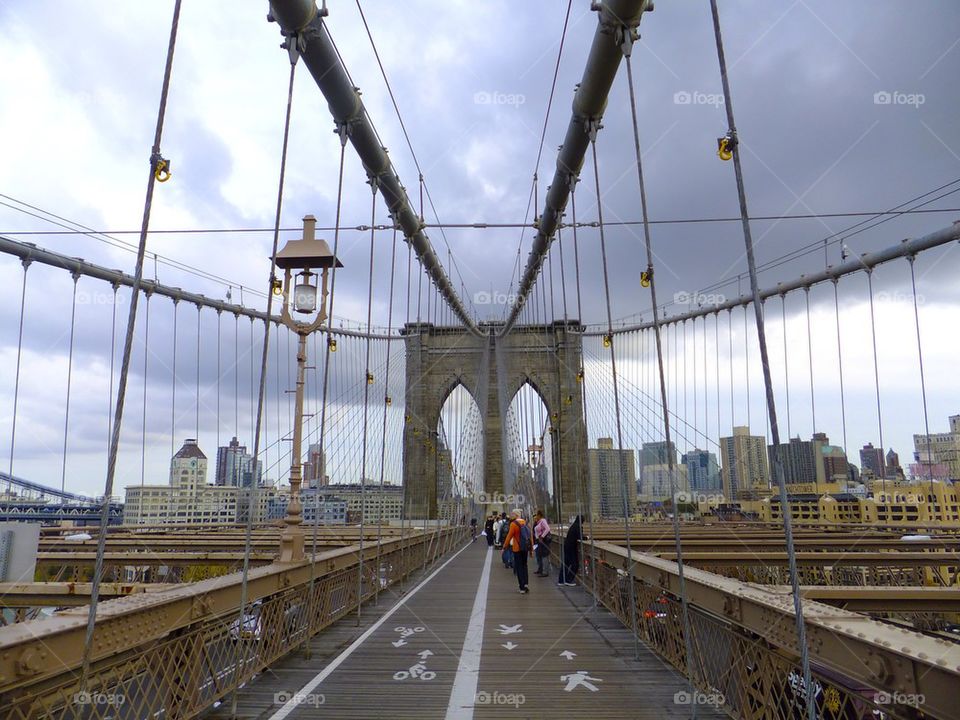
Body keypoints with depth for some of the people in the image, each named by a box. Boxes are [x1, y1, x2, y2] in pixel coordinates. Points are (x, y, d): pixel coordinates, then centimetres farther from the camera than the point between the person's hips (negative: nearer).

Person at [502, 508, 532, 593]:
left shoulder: (514, 524, -11)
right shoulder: (525, 523, 5)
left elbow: (509, 536, -11)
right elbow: (531, 535, 7)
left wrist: (504, 547, -1)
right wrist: (531, 549, 14)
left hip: (517, 549, -5)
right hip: (526, 548, 5)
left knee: (519, 567, 4)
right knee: (524, 565, 18)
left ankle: (522, 587, 3)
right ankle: (525, 583, 7)